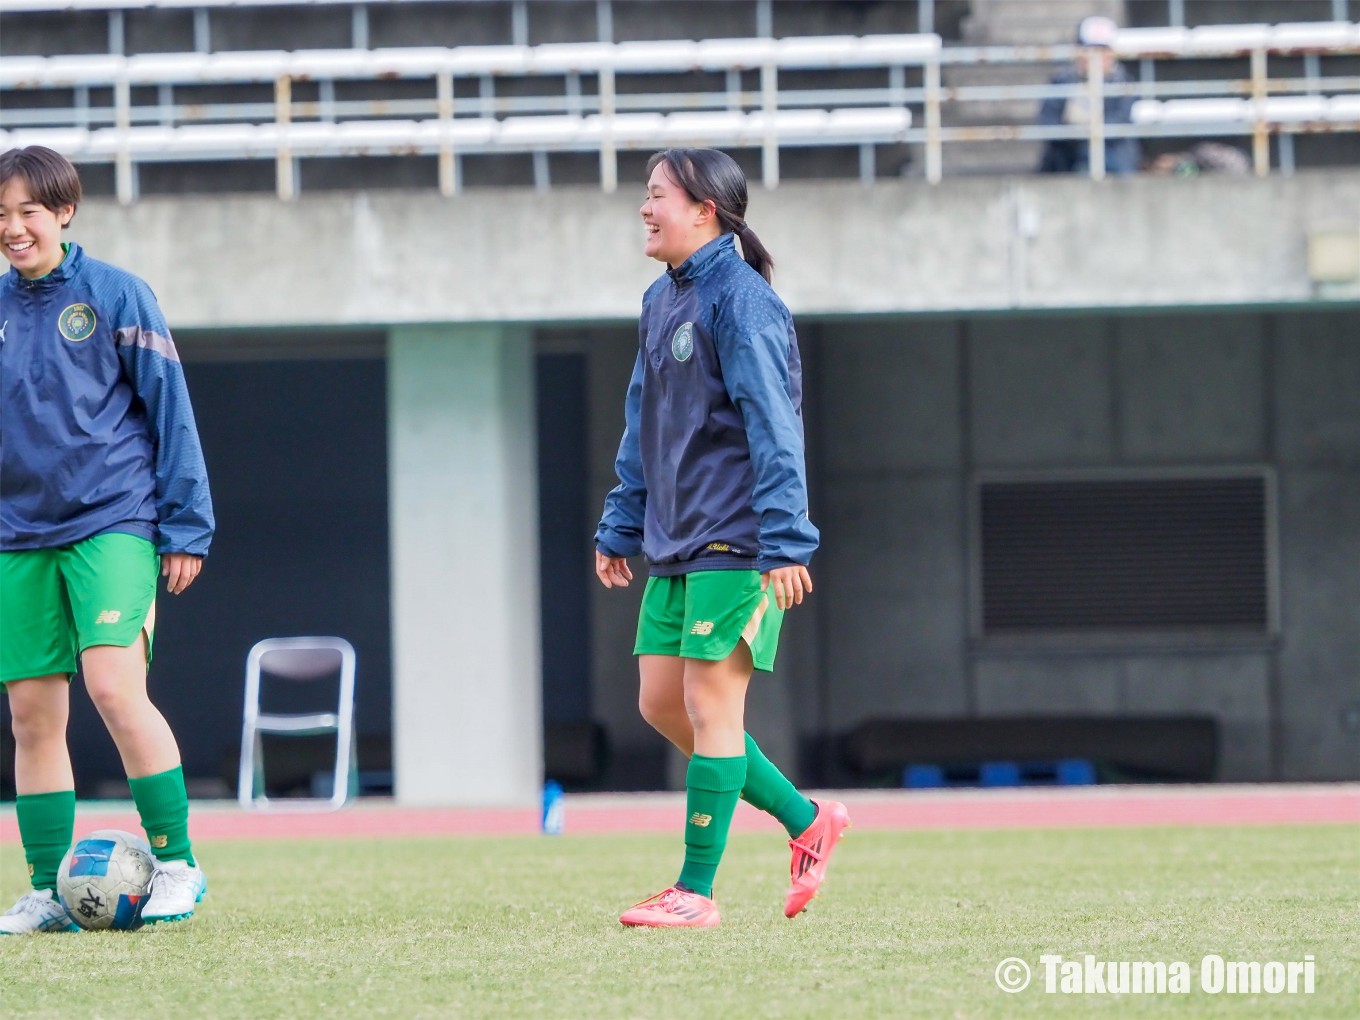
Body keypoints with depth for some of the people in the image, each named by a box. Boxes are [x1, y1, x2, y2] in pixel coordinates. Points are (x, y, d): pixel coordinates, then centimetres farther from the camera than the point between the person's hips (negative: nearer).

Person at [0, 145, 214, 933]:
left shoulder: (115, 294, -2)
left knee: (114, 685, -20)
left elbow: (170, 410, -1)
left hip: (113, 523, -5)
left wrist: (187, 529, -4)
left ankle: (176, 864, -10)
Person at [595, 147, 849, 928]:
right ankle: (807, 821, 20)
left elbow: (774, 427, -18)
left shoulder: (741, 301, -13)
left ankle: (697, 892, 2)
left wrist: (785, 543, -22)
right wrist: (621, 527, 19)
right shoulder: (662, 302, 14)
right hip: (675, 543, 9)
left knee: (711, 702, -5)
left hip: (734, 544, -9)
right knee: (662, 703, 9)